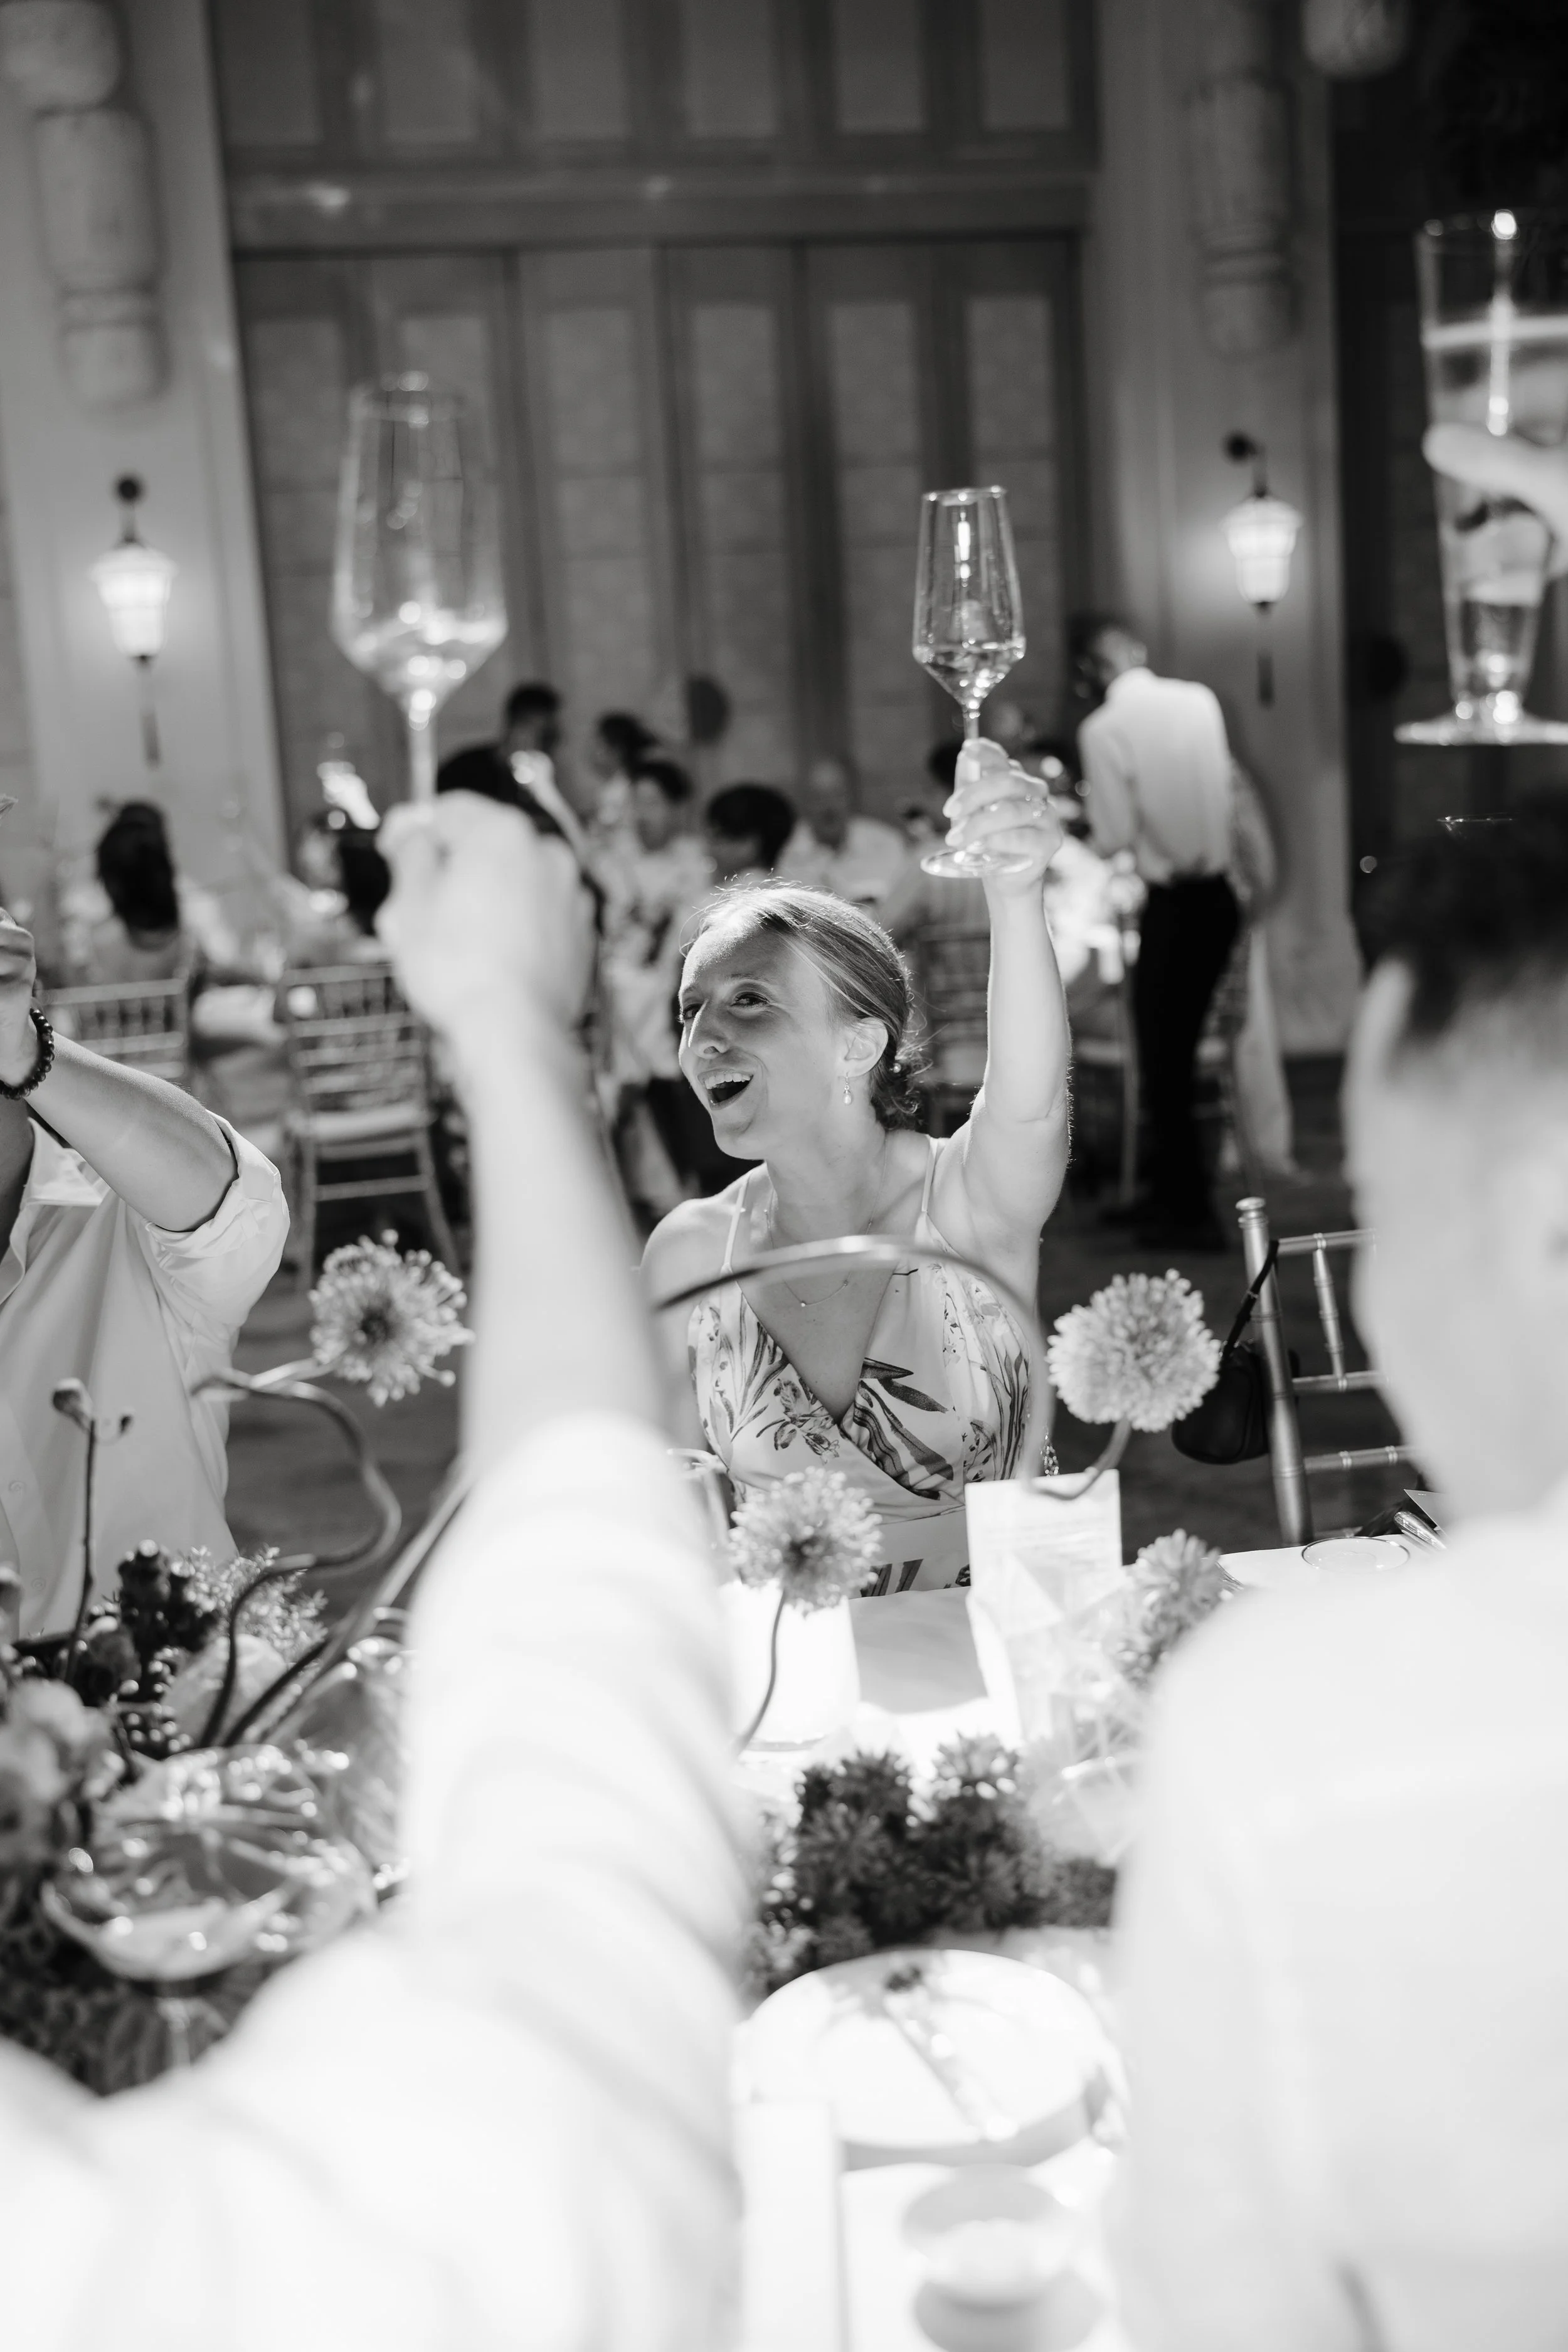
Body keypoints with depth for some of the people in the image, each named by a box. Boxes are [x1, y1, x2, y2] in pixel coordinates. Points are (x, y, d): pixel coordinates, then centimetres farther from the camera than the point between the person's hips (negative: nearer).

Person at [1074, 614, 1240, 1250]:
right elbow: (1224, 789, 11)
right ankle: (1168, 1191, 31)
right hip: (1219, 892, 6)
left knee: (1162, 1057, 5)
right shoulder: (1200, 699, 2)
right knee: (1179, 1049, 18)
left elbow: (1115, 836, -14)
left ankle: (1189, 1215, 10)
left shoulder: (1103, 729, -14)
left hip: (1171, 903, -6)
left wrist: (1092, 813, 6)